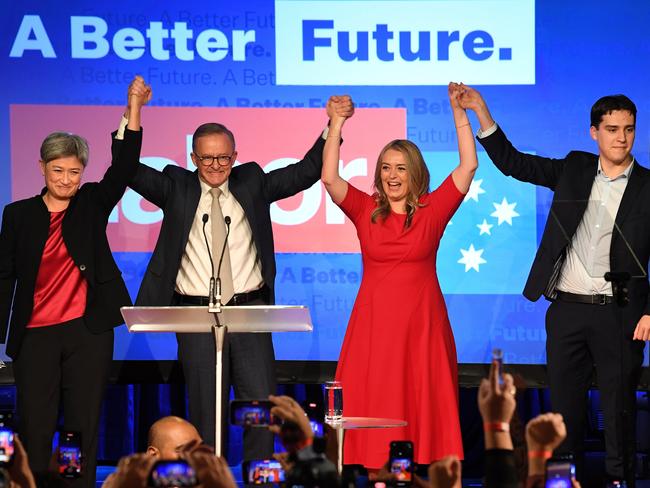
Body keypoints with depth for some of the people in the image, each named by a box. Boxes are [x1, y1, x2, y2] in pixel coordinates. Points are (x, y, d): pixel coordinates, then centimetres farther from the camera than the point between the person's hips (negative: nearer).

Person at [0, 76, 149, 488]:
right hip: (35, 334, 0)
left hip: (87, 331, 0)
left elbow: (123, 169, -6)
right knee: (35, 429, -1)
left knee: (84, 426, 3)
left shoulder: (92, 205, 8)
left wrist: (134, 110, -17)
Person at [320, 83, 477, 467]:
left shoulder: (432, 211, 4)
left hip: (422, 324, 0)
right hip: (373, 324, 0)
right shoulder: (366, 211, 5)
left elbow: (469, 166, -2)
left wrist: (459, 112, -5)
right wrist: (336, 125, -11)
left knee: (423, 406, 0)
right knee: (372, 409, -2)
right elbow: (330, 179, -7)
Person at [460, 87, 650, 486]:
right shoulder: (574, 169, 9)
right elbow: (512, 163, 9)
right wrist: (481, 112, -2)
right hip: (567, 310, 3)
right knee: (565, 406, 8)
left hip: (618, 314, -3)